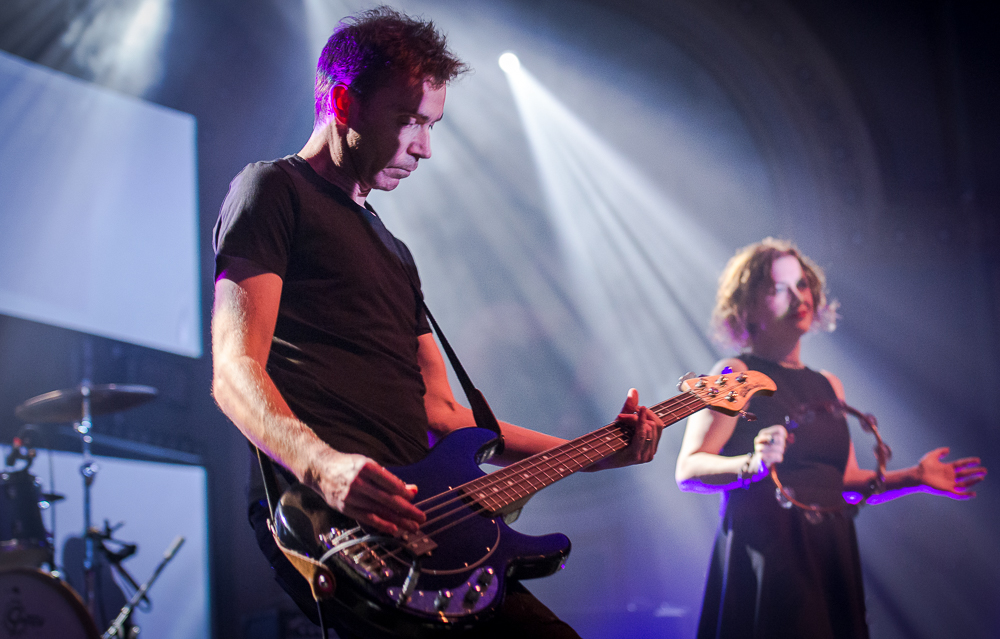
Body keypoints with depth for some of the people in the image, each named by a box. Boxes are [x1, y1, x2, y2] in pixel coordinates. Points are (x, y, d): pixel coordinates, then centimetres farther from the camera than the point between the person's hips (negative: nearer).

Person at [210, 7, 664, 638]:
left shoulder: (393, 252, 31)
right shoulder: (274, 190, 5)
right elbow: (236, 372, -9)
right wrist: (324, 466, -29)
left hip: (415, 516, 9)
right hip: (325, 513, -9)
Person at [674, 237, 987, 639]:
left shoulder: (828, 387, 18)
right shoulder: (736, 376, -2)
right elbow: (687, 471, -12)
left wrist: (914, 478, 9)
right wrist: (753, 465, -28)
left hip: (832, 558, 6)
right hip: (766, 555, -6)